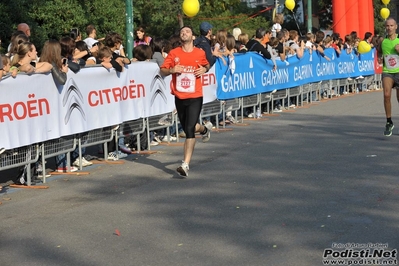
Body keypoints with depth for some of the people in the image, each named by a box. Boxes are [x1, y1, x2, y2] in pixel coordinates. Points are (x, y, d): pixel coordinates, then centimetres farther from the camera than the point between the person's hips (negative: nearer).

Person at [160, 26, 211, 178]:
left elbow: (207, 65, 20)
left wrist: (204, 70, -2)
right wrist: (172, 70, -17)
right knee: (187, 128, 17)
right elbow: (162, 70, 3)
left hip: (195, 97, -3)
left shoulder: (200, 53, 1)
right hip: (179, 97, 3)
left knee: (189, 129, -14)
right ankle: (204, 129, 53)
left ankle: (185, 165, -13)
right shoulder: (174, 53, 1)